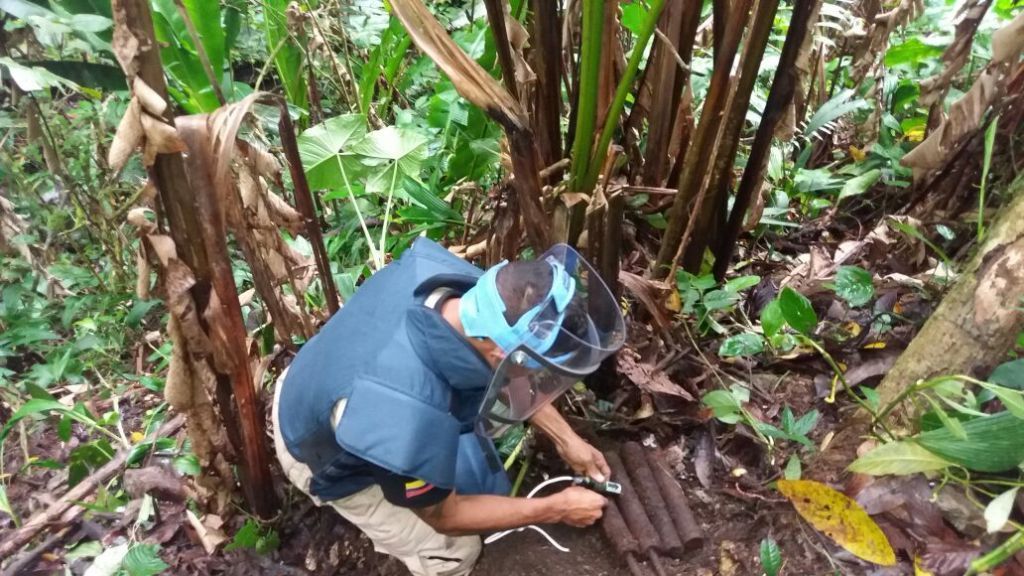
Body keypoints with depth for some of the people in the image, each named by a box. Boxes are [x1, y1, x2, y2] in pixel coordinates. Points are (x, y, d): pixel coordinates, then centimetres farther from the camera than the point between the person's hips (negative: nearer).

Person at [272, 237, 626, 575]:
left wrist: (565, 438, -7)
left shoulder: (438, 268, -29)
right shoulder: (406, 419, -47)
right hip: (324, 454, -5)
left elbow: (498, 373, -7)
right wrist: (555, 509, -14)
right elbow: (443, 517, -23)